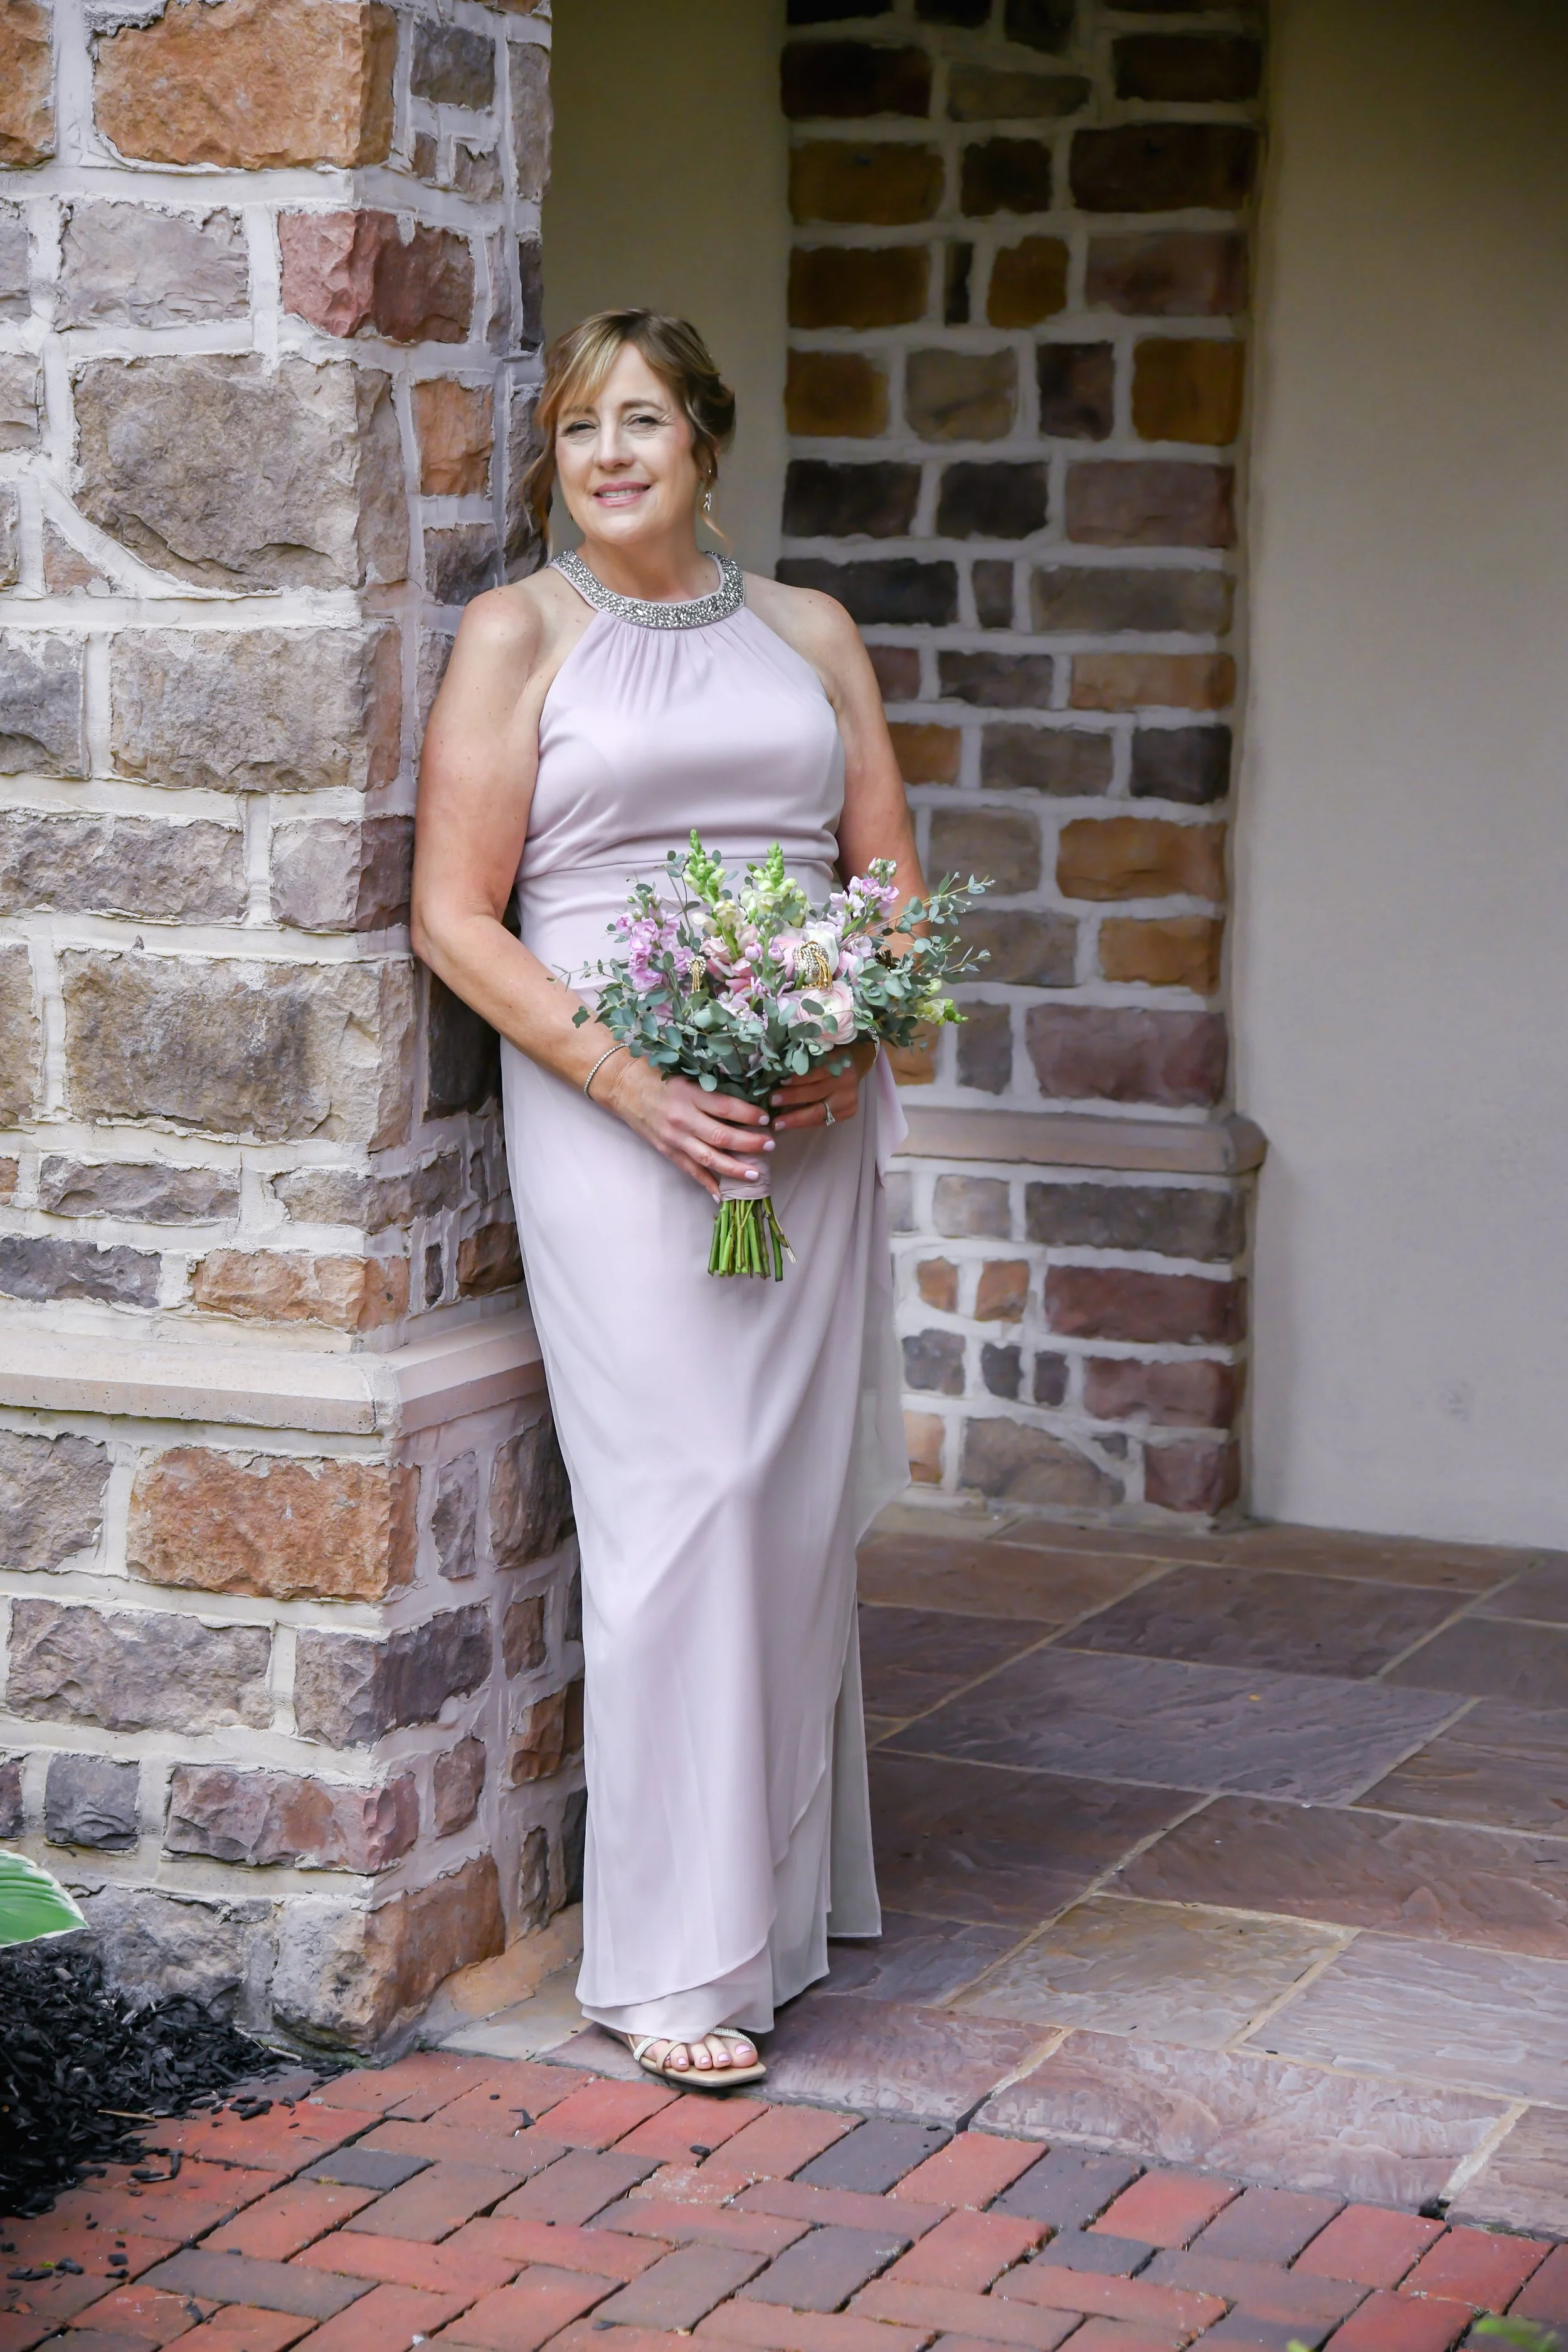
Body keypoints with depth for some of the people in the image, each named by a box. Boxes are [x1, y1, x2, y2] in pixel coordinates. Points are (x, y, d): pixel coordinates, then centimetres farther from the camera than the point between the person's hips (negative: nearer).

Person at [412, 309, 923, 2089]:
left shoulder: (811, 634, 14)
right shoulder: (520, 634, 2)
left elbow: (893, 877, 15)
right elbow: (455, 917, -4)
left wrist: (855, 1042, -5)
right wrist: (633, 1083, -15)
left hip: (810, 1116, 4)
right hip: (611, 1109, -4)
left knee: (807, 1493, 6)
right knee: (681, 1499, -9)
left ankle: (791, 1891, 22)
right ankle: (674, 1957, -3)